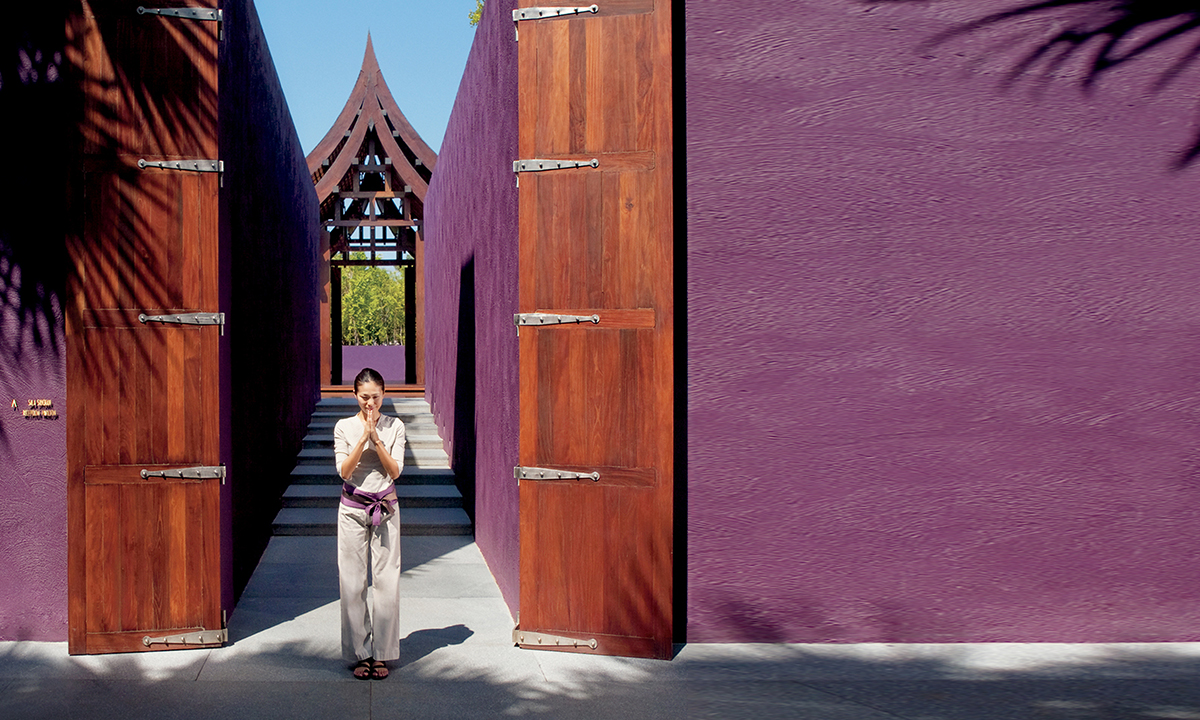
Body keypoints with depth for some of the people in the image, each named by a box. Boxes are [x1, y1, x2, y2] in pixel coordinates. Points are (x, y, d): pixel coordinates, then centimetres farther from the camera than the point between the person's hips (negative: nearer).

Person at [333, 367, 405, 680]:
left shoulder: (395, 426, 2)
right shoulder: (344, 427, 1)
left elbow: (395, 471, -6)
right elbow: (344, 471, -8)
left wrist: (376, 438, -15)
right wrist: (364, 437, -16)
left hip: (385, 509, 0)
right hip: (353, 510, 0)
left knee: (386, 581, -1)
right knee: (353, 583, 0)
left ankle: (381, 654, 9)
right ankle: (359, 654, 10)